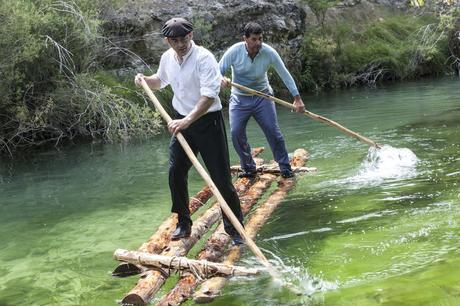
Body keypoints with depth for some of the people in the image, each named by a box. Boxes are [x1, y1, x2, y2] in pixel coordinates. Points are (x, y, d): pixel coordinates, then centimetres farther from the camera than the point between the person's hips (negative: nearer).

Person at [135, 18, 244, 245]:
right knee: (175, 173, 5)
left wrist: (187, 121, -38)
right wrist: (145, 80, 5)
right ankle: (183, 223, 23)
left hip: (207, 121, -6)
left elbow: (209, 96, -30)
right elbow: (160, 81, 25)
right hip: (181, 121, 6)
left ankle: (234, 228, 9)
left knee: (221, 177, -4)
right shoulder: (167, 58, 2)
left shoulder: (204, 58, -19)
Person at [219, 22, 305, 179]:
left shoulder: (269, 52, -16)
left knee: (273, 131, -4)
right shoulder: (234, 51, -18)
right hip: (239, 99, 0)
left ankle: (285, 167, 10)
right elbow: (218, 70, -12)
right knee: (236, 133, -9)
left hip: (262, 96, 0)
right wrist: (221, 79, -38)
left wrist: (297, 98, -9)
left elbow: (285, 74, -9)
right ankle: (249, 168, 7)